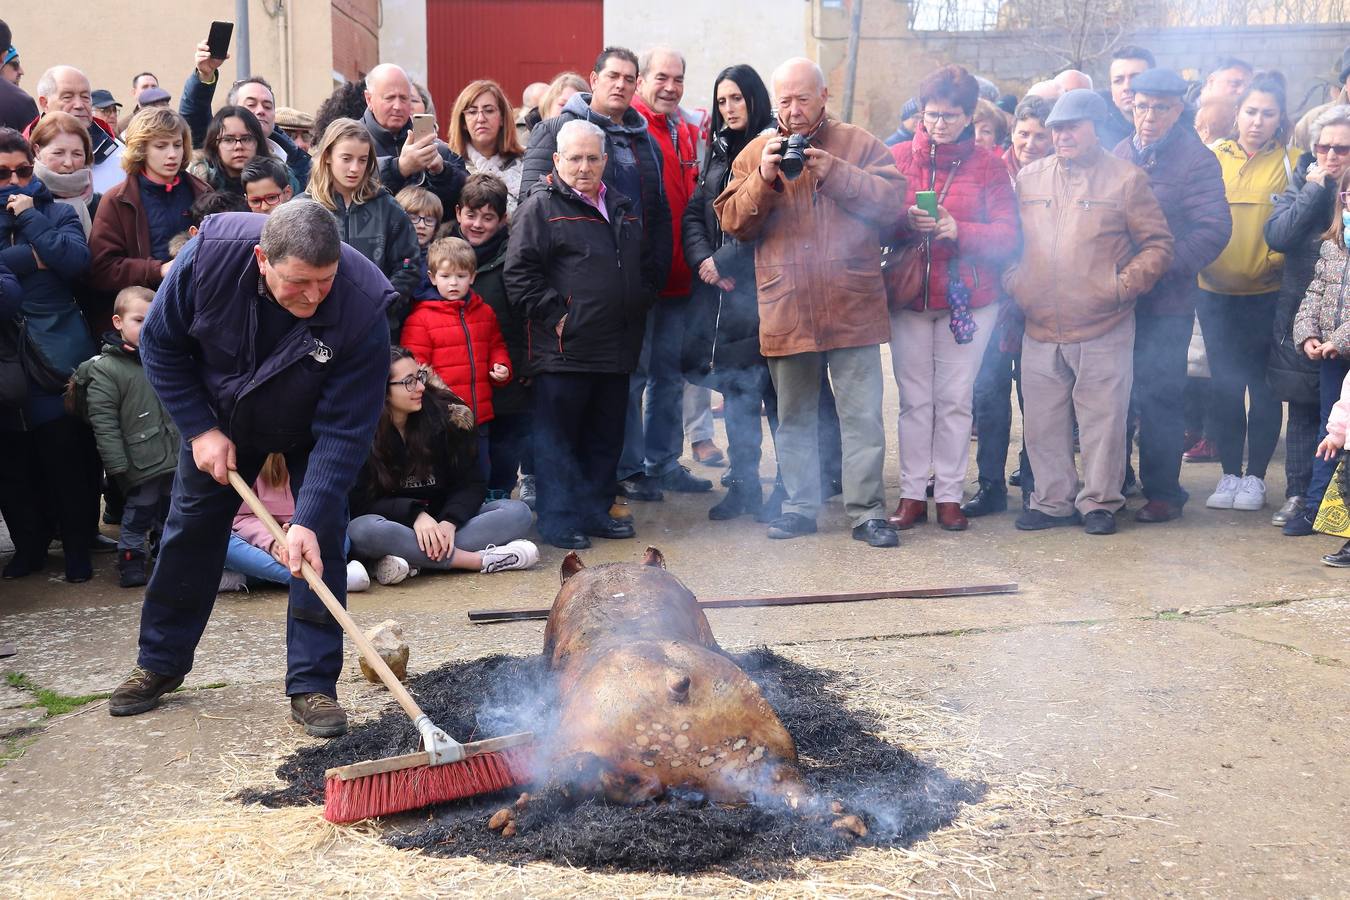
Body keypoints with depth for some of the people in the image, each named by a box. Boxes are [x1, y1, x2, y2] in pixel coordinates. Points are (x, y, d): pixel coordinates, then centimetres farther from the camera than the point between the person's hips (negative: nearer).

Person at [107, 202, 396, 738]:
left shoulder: (362, 306, -39)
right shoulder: (210, 254, -34)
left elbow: (345, 429, -34)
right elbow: (160, 344, -15)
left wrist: (309, 519, -39)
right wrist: (200, 430, -17)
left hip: (311, 428, -2)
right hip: (219, 415, 2)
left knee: (321, 540, -13)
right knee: (191, 528, 10)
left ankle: (313, 685, -2)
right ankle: (160, 663, 28)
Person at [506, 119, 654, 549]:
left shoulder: (622, 208, 17)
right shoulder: (541, 206, -5)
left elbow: (645, 264, 28)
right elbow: (520, 272, -12)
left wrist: (639, 305, 15)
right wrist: (555, 316, -16)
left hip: (617, 349, 7)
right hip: (564, 348, -7)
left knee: (606, 437, 14)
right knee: (558, 437, 0)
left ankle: (595, 511, 25)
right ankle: (559, 521, 7)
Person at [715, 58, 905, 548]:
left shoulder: (860, 144, 4)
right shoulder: (757, 152, 9)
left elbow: (892, 202, -8)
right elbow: (732, 221, 2)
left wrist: (834, 172, -15)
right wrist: (763, 178, -14)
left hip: (852, 308, -2)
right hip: (785, 311, 2)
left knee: (863, 415, 0)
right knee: (794, 417, 12)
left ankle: (867, 511, 9)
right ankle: (799, 507, 23)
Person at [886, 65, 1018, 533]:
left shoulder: (988, 164, 3)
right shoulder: (898, 157, 6)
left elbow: (1007, 234, -3)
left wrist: (958, 230, -19)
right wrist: (905, 221, -18)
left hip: (967, 298, -1)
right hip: (908, 295, 1)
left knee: (955, 398, 2)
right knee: (914, 398, 3)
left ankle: (949, 494, 12)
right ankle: (912, 493, 11)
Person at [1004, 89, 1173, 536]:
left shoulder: (1126, 178, 1)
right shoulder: (1029, 177, 12)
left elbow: (1157, 244, 1)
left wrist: (1125, 284, -11)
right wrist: (1013, 282, 4)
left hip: (1104, 329, -4)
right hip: (1040, 328, 4)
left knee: (1103, 420, 2)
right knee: (1044, 423, 9)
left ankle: (1099, 502, 15)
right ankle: (1052, 500, 21)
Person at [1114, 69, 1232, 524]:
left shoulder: (1196, 160, -5)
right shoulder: (1119, 154, 12)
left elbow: (1214, 229, -13)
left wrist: (1161, 270, -19)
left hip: (1166, 303, -5)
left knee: (1158, 398, -2)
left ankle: (1163, 493, 10)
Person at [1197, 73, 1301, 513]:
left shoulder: (1291, 162, 1)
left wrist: (1277, 259, -15)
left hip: (1267, 294, -2)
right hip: (1215, 292, 2)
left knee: (1263, 386, 3)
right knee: (1223, 385, 6)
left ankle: (1255, 477, 14)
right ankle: (1229, 474, 18)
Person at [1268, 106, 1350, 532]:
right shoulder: (1303, 181, 6)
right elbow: (1276, 235, -9)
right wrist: (1314, 189, -13)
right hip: (1300, 318, 2)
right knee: (1303, 410, 10)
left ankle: (1314, 503, 7)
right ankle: (1298, 494, 19)